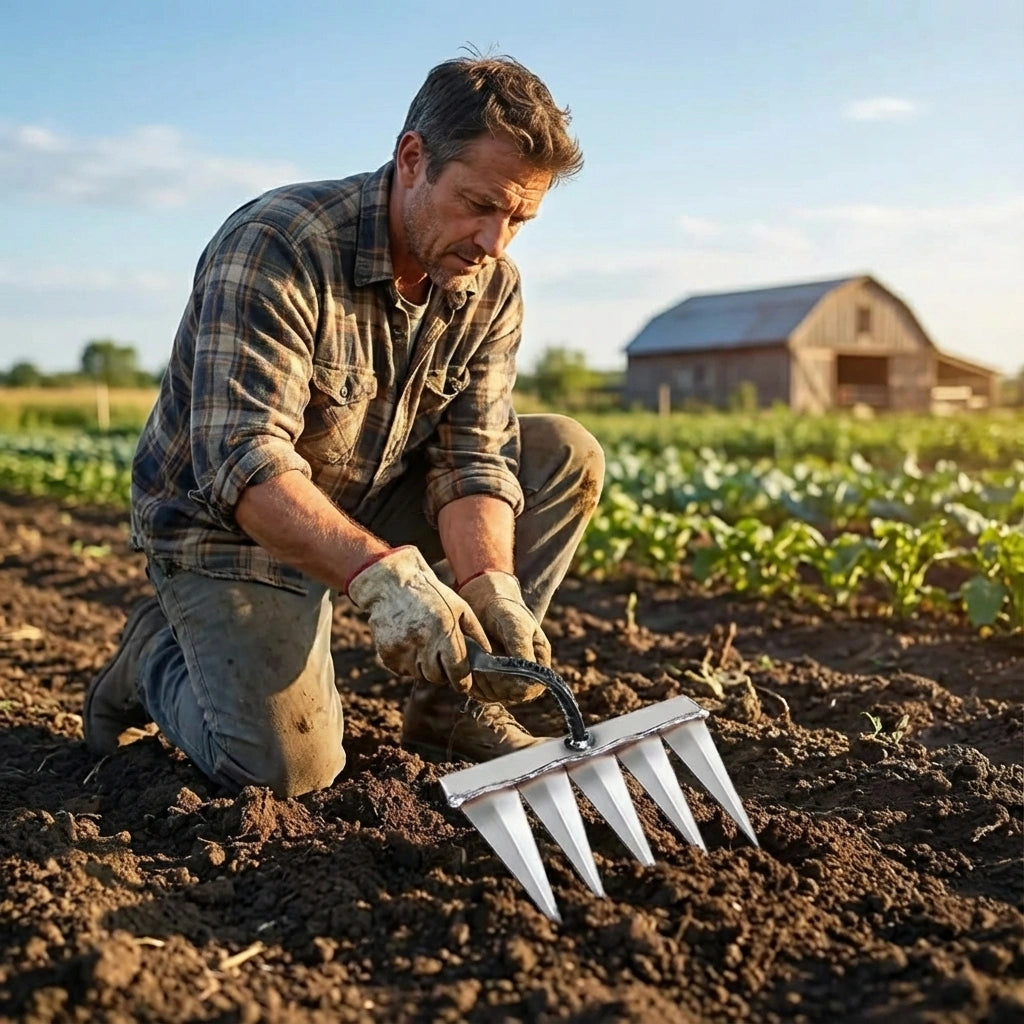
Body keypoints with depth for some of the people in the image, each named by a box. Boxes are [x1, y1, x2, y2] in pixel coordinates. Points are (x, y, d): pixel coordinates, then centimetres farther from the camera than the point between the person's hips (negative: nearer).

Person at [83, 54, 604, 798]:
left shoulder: (492, 290, -7)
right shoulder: (276, 247, -27)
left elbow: (472, 457, -13)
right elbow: (242, 463, -36)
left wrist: (491, 590, -32)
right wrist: (377, 571, -50)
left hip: (372, 504, 6)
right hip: (227, 521, -6)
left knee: (568, 456, -8)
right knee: (289, 768, -21)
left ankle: (453, 703, 0)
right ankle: (157, 655, 12)